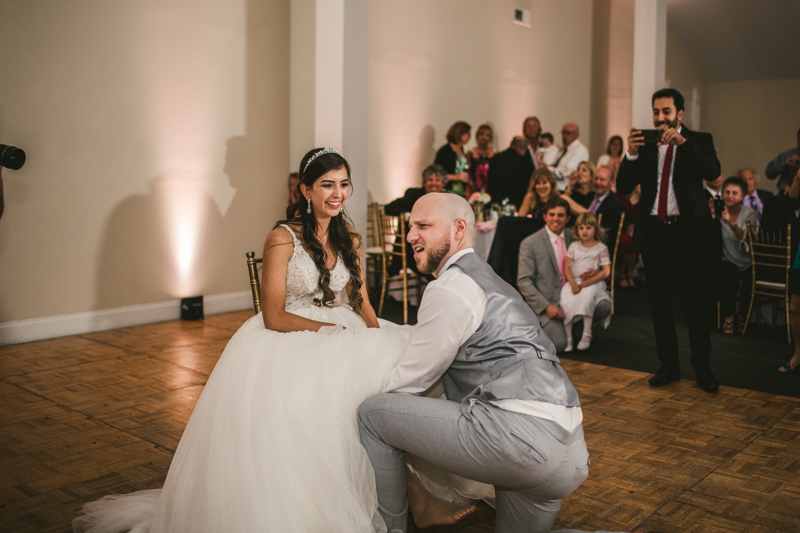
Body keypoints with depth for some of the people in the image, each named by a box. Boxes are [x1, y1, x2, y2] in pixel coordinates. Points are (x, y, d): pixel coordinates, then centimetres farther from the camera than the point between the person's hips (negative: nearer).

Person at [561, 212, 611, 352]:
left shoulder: (601, 248, 4)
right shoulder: (574, 246, 11)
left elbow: (606, 271, -3)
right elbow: (567, 267, 4)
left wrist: (589, 282, -14)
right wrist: (573, 284, -12)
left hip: (593, 283, -2)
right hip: (574, 282, 3)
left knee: (586, 296, -36)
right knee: (566, 301, -27)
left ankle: (587, 334, -27)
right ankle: (568, 338, -19)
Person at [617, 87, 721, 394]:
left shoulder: (698, 141, 4)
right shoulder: (644, 144, 8)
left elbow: (713, 172, -16)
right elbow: (623, 187, 0)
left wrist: (682, 142, -24)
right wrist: (631, 154, -16)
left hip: (687, 230, -2)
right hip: (653, 231, 3)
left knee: (696, 301, -1)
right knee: (659, 302, 8)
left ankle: (702, 368, 10)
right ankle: (669, 365, 19)